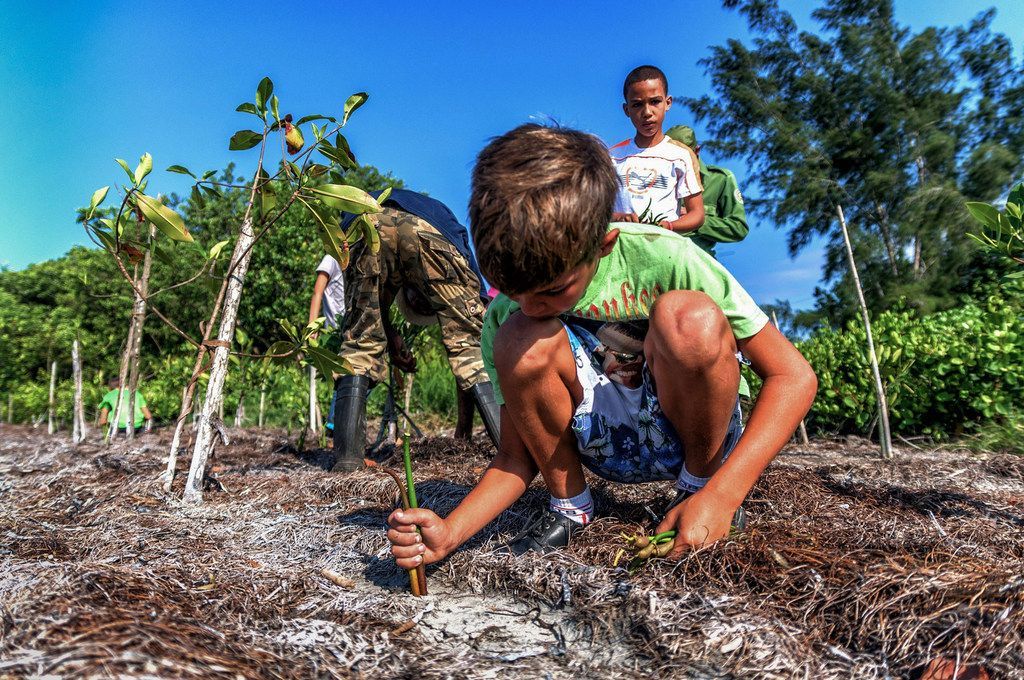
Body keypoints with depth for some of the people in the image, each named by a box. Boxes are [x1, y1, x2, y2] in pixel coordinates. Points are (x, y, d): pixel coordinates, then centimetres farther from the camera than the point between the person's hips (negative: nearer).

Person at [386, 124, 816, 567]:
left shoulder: (662, 259, -22)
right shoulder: (505, 315, -13)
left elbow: (793, 376, -17)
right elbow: (516, 456, -7)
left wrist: (720, 496, -27)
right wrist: (451, 531, -24)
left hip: (695, 431, -1)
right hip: (611, 447, 2)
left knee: (690, 318, -33)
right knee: (523, 341, -27)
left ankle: (699, 484, -6)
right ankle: (568, 505, -3)